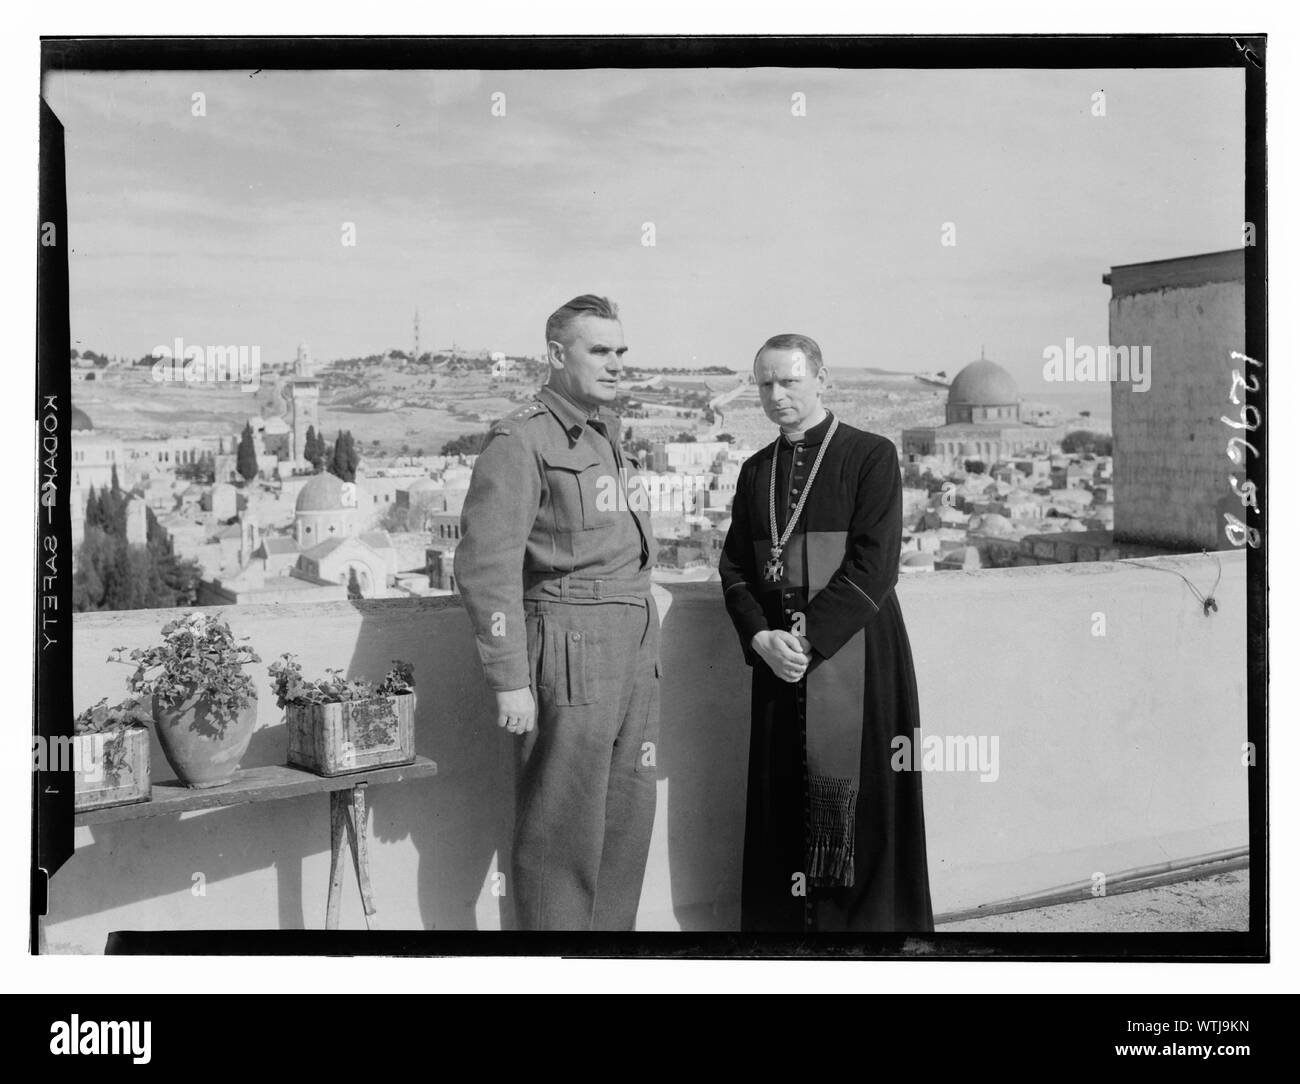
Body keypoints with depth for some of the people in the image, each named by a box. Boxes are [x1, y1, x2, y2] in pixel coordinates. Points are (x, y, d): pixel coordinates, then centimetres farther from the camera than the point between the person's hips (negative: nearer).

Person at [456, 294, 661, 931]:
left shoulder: (610, 435, 17)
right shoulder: (522, 439, -8)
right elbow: (485, 567, -14)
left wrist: (649, 651, 12)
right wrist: (509, 681, -17)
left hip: (637, 655, 8)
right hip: (568, 656, -8)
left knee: (627, 822, 13)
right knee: (562, 832, 0)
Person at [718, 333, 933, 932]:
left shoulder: (871, 455, -1)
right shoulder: (755, 471, 15)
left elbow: (874, 564, -10)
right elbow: (734, 566, 10)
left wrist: (810, 635, -14)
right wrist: (762, 637, -7)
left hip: (853, 651, -4)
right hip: (777, 656, 4)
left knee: (852, 793, -4)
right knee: (782, 797, 4)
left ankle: (868, 915, 9)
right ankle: (784, 916, 13)